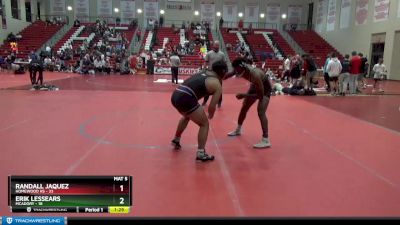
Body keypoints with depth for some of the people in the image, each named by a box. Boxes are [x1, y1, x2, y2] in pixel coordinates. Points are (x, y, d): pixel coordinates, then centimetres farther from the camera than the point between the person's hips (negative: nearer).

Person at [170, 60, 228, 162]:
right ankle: (201, 153, 2)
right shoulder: (217, 85, 2)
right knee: (204, 124, 9)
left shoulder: (204, 72, 22)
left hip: (176, 95, 8)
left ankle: (176, 140, 48)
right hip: (186, 98, -8)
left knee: (186, 117, 37)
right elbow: (212, 106, 0)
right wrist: (211, 115, 21)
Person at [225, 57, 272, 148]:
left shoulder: (255, 75, -42)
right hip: (255, 86, 8)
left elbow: (260, 95, -37)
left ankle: (266, 140, -22)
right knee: (244, 108, 15)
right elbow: (228, 75, -5)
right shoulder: (241, 69, -23)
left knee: (260, 112, -24)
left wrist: (244, 95, -38)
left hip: (265, 89, -8)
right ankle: (238, 130, 35)